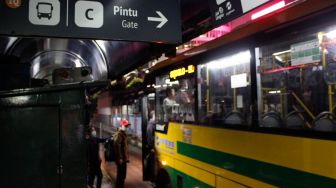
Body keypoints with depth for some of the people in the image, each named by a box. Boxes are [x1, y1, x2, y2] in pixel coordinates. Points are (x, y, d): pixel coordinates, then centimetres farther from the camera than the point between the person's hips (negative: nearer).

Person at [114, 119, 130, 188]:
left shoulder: (124, 134, 15)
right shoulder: (119, 134, -16)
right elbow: (117, 147, -24)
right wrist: (120, 158, -24)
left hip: (124, 158, 10)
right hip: (121, 159, -10)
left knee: (123, 175, 17)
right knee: (120, 175, -2)